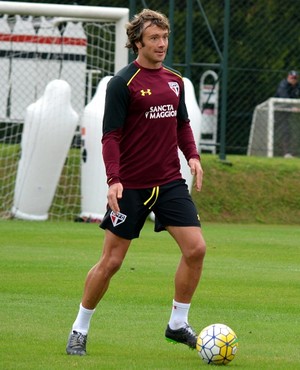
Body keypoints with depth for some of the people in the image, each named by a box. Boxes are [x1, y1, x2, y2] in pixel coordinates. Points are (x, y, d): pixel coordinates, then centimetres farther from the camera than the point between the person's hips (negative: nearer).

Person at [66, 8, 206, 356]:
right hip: (131, 187, -5)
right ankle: (80, 329, 16)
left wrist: (192, 155, 4)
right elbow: (111, 136, -11)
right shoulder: (122, 83, -9)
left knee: (195, 249, -7)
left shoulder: (174, 80, 9)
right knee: (111, 261, -1)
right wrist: (113, 179, -21)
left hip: (170, 183, 5)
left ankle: (178, 324, 9)